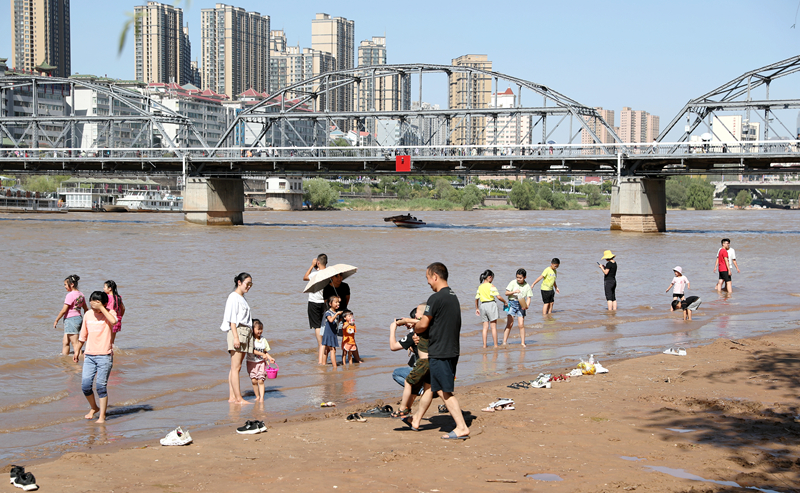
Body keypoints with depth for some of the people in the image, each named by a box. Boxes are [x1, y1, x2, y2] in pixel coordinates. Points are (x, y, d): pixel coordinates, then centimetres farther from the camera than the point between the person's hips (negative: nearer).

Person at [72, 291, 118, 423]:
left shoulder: (109, 313, -4)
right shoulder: (88, 314, 9)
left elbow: (113, 321, -29)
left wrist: (101, 308, -21)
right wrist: (77, 350, 23)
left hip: (104, 356, -4)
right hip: (89, 355, 4)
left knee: (101, 386, -6)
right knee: (85, 385, -2)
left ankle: (102, 416, 5)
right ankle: (94, 408, 25)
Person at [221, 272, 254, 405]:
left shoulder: (242, 298, 21)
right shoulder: (234, 297, -6)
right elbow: (232, 319, -13)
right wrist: (236, 337, -20)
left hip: (245, 333, 9)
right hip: (237, 331, -9)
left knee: (235, 367, 7)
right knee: (236, 367, -10)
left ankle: (232, 397, 7)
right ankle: (238, 398, -14)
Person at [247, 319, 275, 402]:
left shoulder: (263, 340, 6)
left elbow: (266, 351, 11)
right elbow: (251, 350, -18)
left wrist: (270, 358, -6)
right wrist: (262, 354, -23)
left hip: (261, 362, 2)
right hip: (251, 362, -2)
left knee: (260, 380, -6)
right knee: (254, 381, -2)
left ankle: (262, 397, -5)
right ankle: (257, 396, 13)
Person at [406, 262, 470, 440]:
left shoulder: (436, 298, -18)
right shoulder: (453, 296, 11)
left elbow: (423, 325, -14)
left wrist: (413, 328, 9)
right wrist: (417, 324, 17)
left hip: (439, 352, -10)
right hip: (452, 350, 10)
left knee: (445, 392, -4)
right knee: (429, 385, 20)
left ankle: (462, 428, -5)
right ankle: (416, 420, 31)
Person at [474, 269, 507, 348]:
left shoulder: (480, 287, 8)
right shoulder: (491, 286, -8)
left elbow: (476, 299, 11)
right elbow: (498, 297, -14)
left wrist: (477, 308, 21)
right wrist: (505, 302, 2)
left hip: (483, 305, 5)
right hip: (491, 304, -5)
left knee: (485, 327, 8)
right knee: (494, 326, 0)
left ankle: (484, 345, 4)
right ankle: (495, 345, 0)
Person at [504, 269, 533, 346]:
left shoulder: (527, 286, 2)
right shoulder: (513, 283, -1)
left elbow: (528, 298, 1)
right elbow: (506, 293, -2)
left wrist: (527, 305, -18)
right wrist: (514, 291, -19)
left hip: (521, 305, 1)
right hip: (512, 303, -1)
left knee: (521, 324, -2)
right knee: (509, 324, -7)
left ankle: (523, 343, 7)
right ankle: (504, 342, -4)